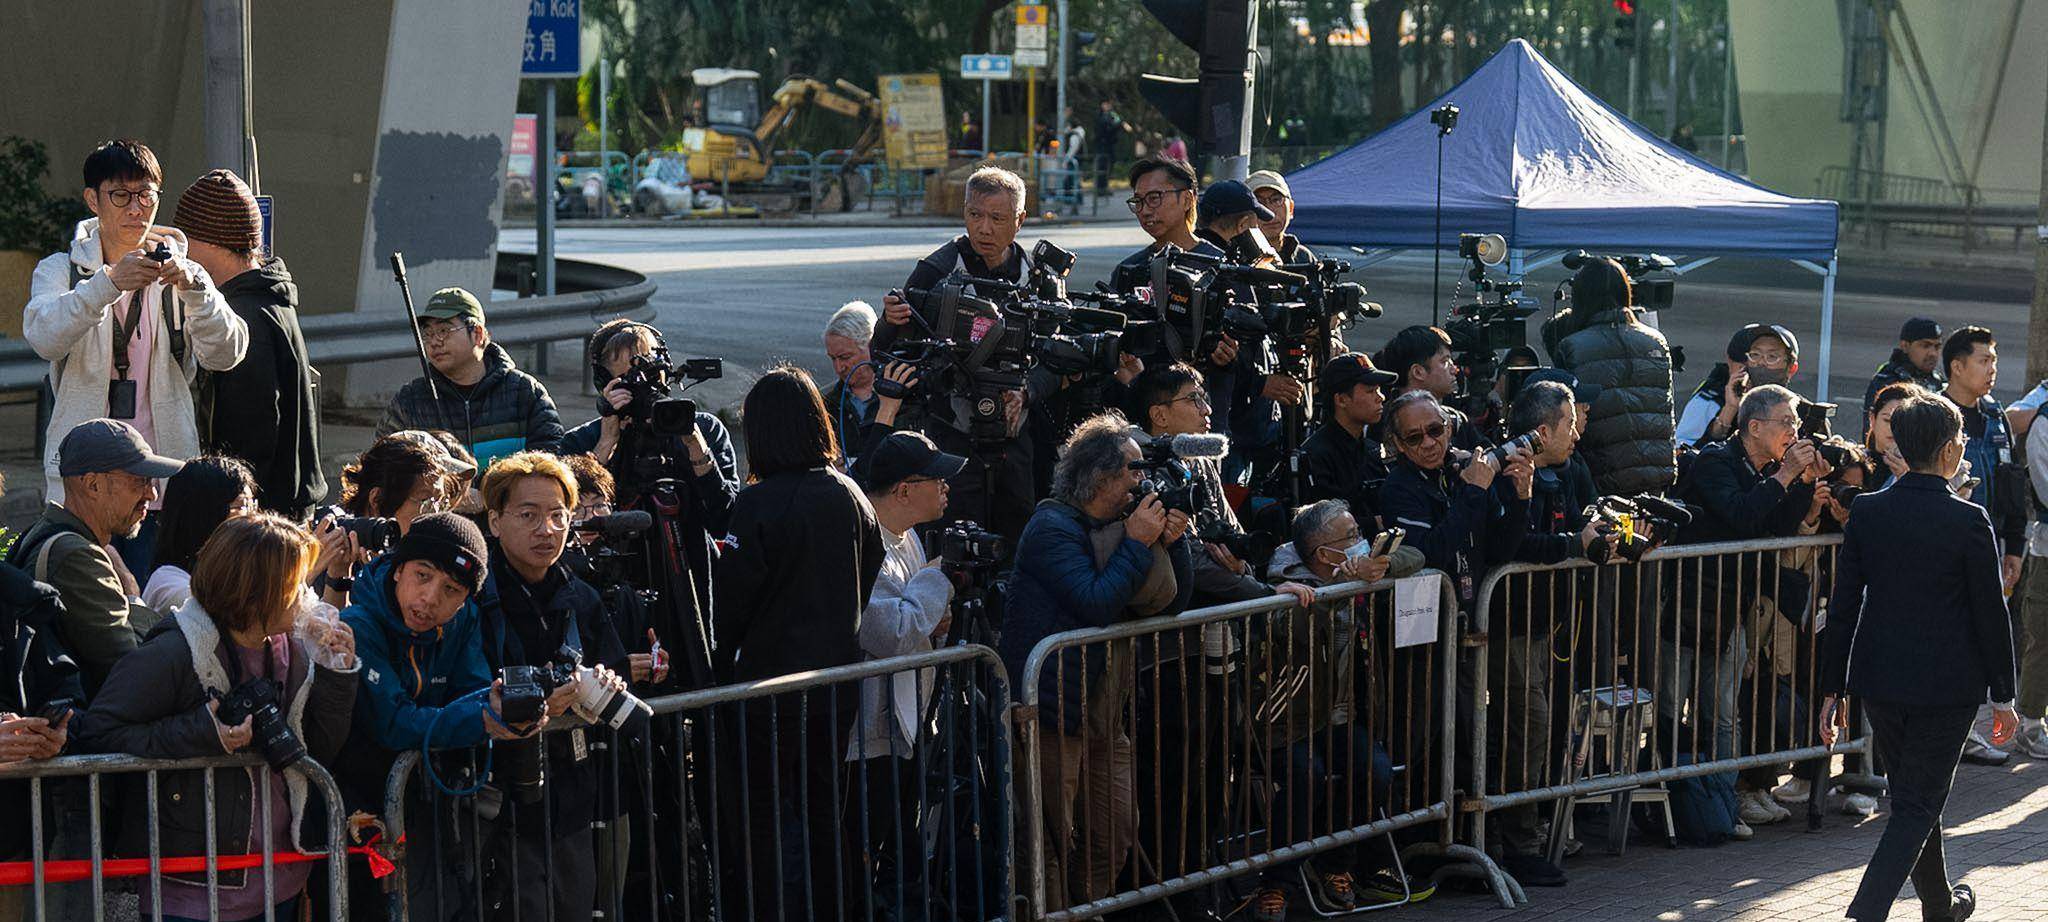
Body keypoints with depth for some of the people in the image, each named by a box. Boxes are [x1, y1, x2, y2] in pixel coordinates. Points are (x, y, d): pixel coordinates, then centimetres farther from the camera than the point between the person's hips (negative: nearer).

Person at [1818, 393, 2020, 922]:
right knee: (1917, 805, 1)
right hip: (1947, 684, -5)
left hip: (1880, 680, 5)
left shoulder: (1866, 513, -2)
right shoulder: (1968, 521, -13)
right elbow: (1991, 614, -8)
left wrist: (1832, 688, 7)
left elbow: (1842, 607, 0)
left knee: (1913, 795, 21)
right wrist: (2003, 695, 1)